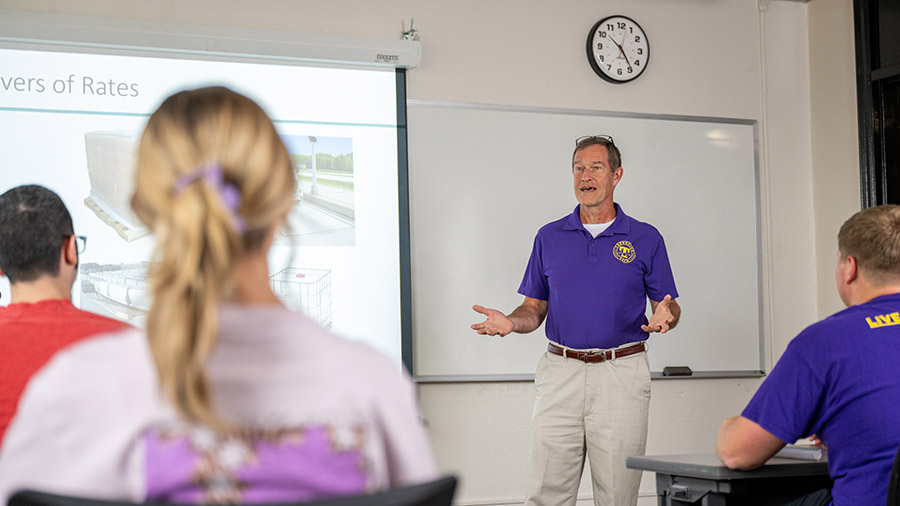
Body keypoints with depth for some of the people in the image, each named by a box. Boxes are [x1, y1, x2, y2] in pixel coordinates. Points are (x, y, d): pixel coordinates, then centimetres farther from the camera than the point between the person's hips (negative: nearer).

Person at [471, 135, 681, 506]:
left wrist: (664, 317, -17)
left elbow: (668, 306, 7)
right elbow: (534, 309, 13)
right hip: (560, 372, 2)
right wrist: (510, 322, -8)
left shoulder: (646, 239, 5)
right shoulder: (549, 238, 11)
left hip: (621, 376, -1)